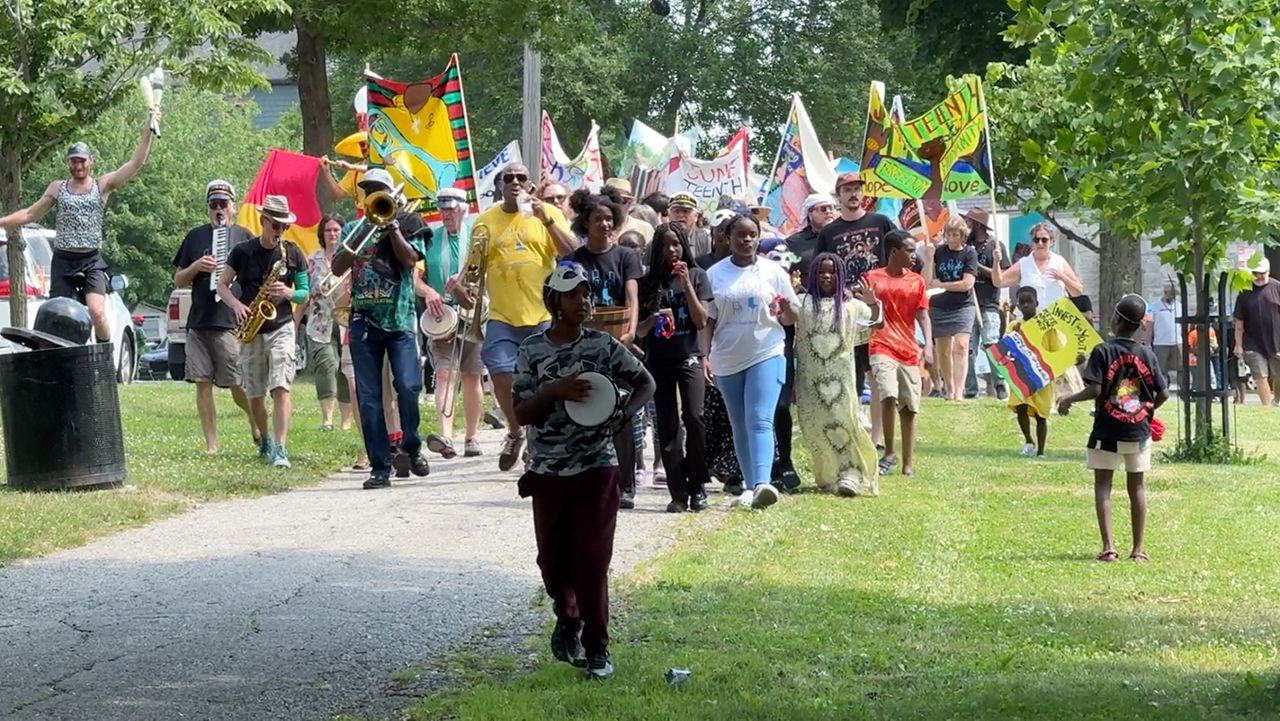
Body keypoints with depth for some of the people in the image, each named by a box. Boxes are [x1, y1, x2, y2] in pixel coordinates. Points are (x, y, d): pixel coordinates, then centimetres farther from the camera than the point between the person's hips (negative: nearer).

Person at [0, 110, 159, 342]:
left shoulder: (102, 185, 3)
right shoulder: (57, 188, 11)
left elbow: (136, 164, -6)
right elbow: (31, 213, 14)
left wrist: (147, 131, -14)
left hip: (92, 261, -3)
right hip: (63, 260, 3)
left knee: (97, 312, -21)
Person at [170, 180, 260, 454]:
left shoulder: (244, 236, 7)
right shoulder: (196, 237, 15)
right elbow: (178, 280, 16)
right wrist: (196, 267, -4)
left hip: (232, 321, -3)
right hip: (198, 322, 3)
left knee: (239, 386, -7)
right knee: (202, 383, 1)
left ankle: (258, 423, 21)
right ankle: (211, 444, 7)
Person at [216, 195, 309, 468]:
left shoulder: (293, 253, 3)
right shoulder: (242, 252, 2)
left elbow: (304, 292, 7)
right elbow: (222, 285, 7)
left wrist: (288, 293, -16)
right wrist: (236, 304, -13)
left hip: (281, 327, -1)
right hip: (250, 330, 1)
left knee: (280, 388, -17)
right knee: (255, 394, 7)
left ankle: (279, 448, -22)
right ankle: (266, 440, 31)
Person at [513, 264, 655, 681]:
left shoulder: (604, 346, -2)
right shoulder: (532, 351, -2)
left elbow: (646, 384, 7)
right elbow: (521, 414, -5)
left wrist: (623, 415, -12)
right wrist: (555, 391, -22)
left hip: (597, 468, -1)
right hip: (548, 471, 1)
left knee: (591, 559, -7)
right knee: (552, 558, 11)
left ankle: (597, 648, 1)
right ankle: (567, 617, 40)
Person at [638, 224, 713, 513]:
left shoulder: (697, 275, 3)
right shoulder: (648, 282, 5)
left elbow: (701, 321, -4)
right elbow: (639, 329, 6)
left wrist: (686, 284, -10)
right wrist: (653, 319, -16)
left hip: (689, 357, -2)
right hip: (658, 361, 2)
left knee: (693, 418, -17)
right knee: (667, 428, -1)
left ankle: (698, 486, -6)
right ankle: (678, 493, 1)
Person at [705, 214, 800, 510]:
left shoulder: (773, 272, 3)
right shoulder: (715, 274, 5)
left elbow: (792, 318, 7)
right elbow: (708, 320, 8)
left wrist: (785, 308, -16)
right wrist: (705, 356, 0)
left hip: (767, 355, -3)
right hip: (728, 360, 3)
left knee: (760, 421, -17)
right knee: (740, 427, 10)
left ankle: (762, 483, -30)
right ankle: (750, 485, 18)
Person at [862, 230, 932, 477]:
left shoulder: (916, 281, 10)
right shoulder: (872, 278, 2)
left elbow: (923, 316, 4)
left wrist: (928, 345, -10)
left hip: (909, 352, 4)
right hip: (882, 348, -4)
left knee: (909, 408, 4)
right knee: (889, 396, -23)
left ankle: (908, 464, 11)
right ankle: (889, 453, -8)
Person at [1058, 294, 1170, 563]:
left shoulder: (1103, 351, -11)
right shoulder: (1147, 354, 1)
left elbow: (1095, 390, -19)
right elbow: (1163, 393, 0)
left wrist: (1069, 399, -3)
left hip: (1108, 432, -3)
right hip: (1139, 431, 3)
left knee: (1102, 485, 4)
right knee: (1136, 486, 12)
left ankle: (1108, 546, -9)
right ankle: (1138, 549, 13)